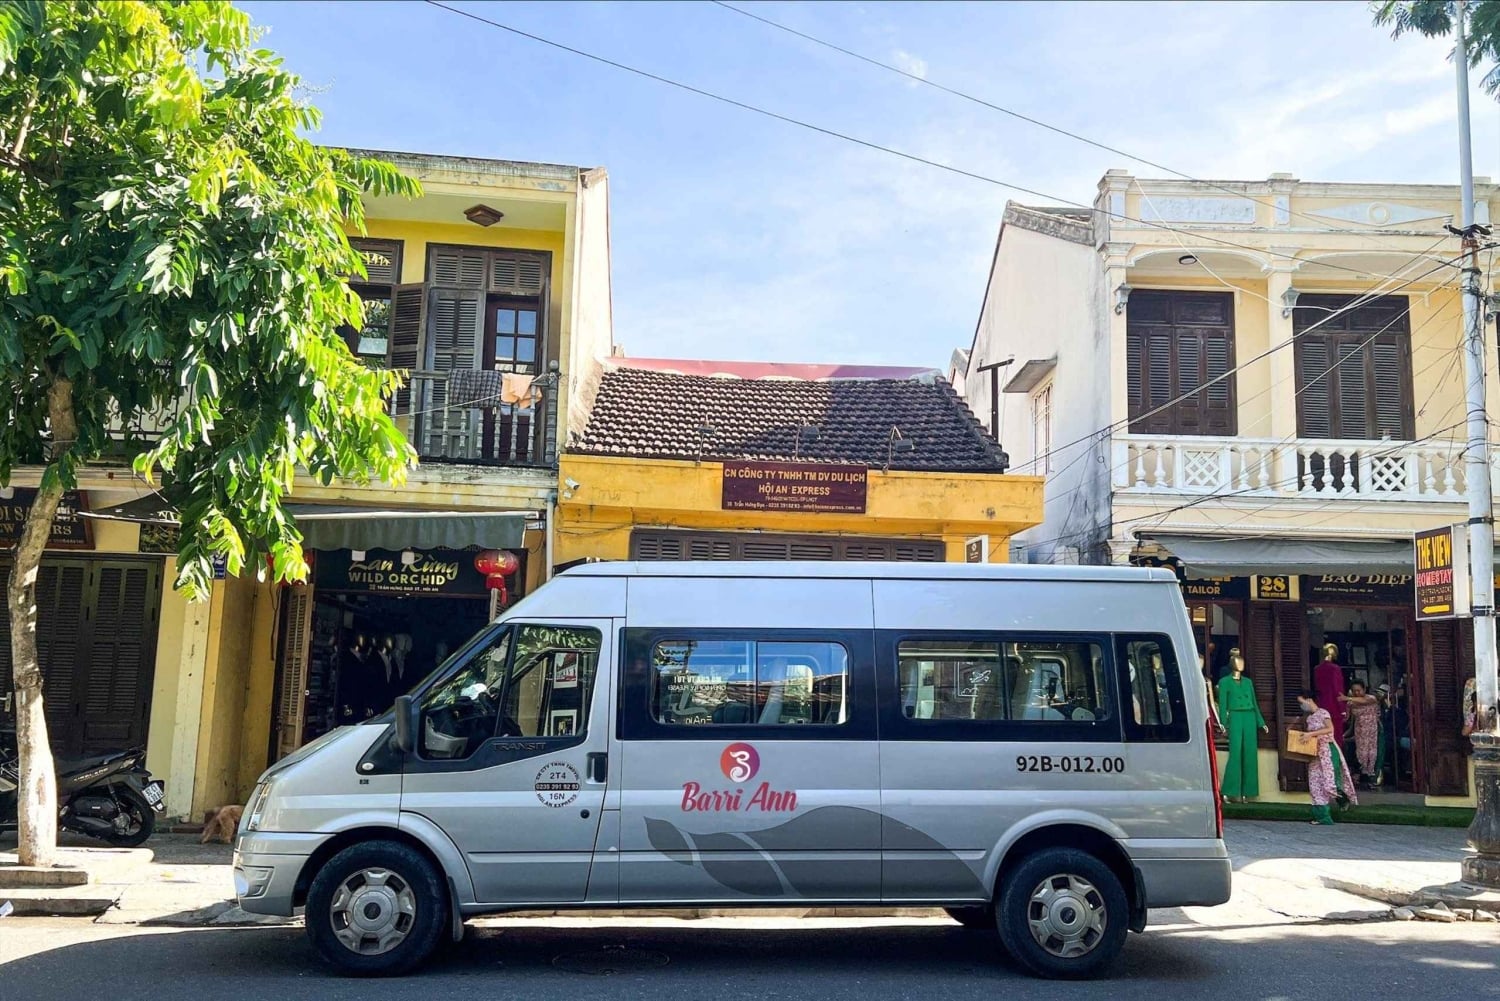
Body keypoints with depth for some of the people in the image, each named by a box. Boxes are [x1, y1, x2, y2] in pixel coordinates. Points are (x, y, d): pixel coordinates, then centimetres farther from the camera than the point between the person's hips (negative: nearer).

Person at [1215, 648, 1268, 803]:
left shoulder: (1248, 682, 15)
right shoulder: (1224, 682, 2)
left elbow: (1254, 703, 18)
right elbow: (1222, 704, -2)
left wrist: (1261, 722, 13)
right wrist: (1224, 724, -11)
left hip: (1249, 718, 5)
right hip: (1235, 718, -5)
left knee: (1249, 754, 2)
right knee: (1236, 753, -9)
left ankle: (1245, 791, 9)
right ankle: (1231, 792, -4)